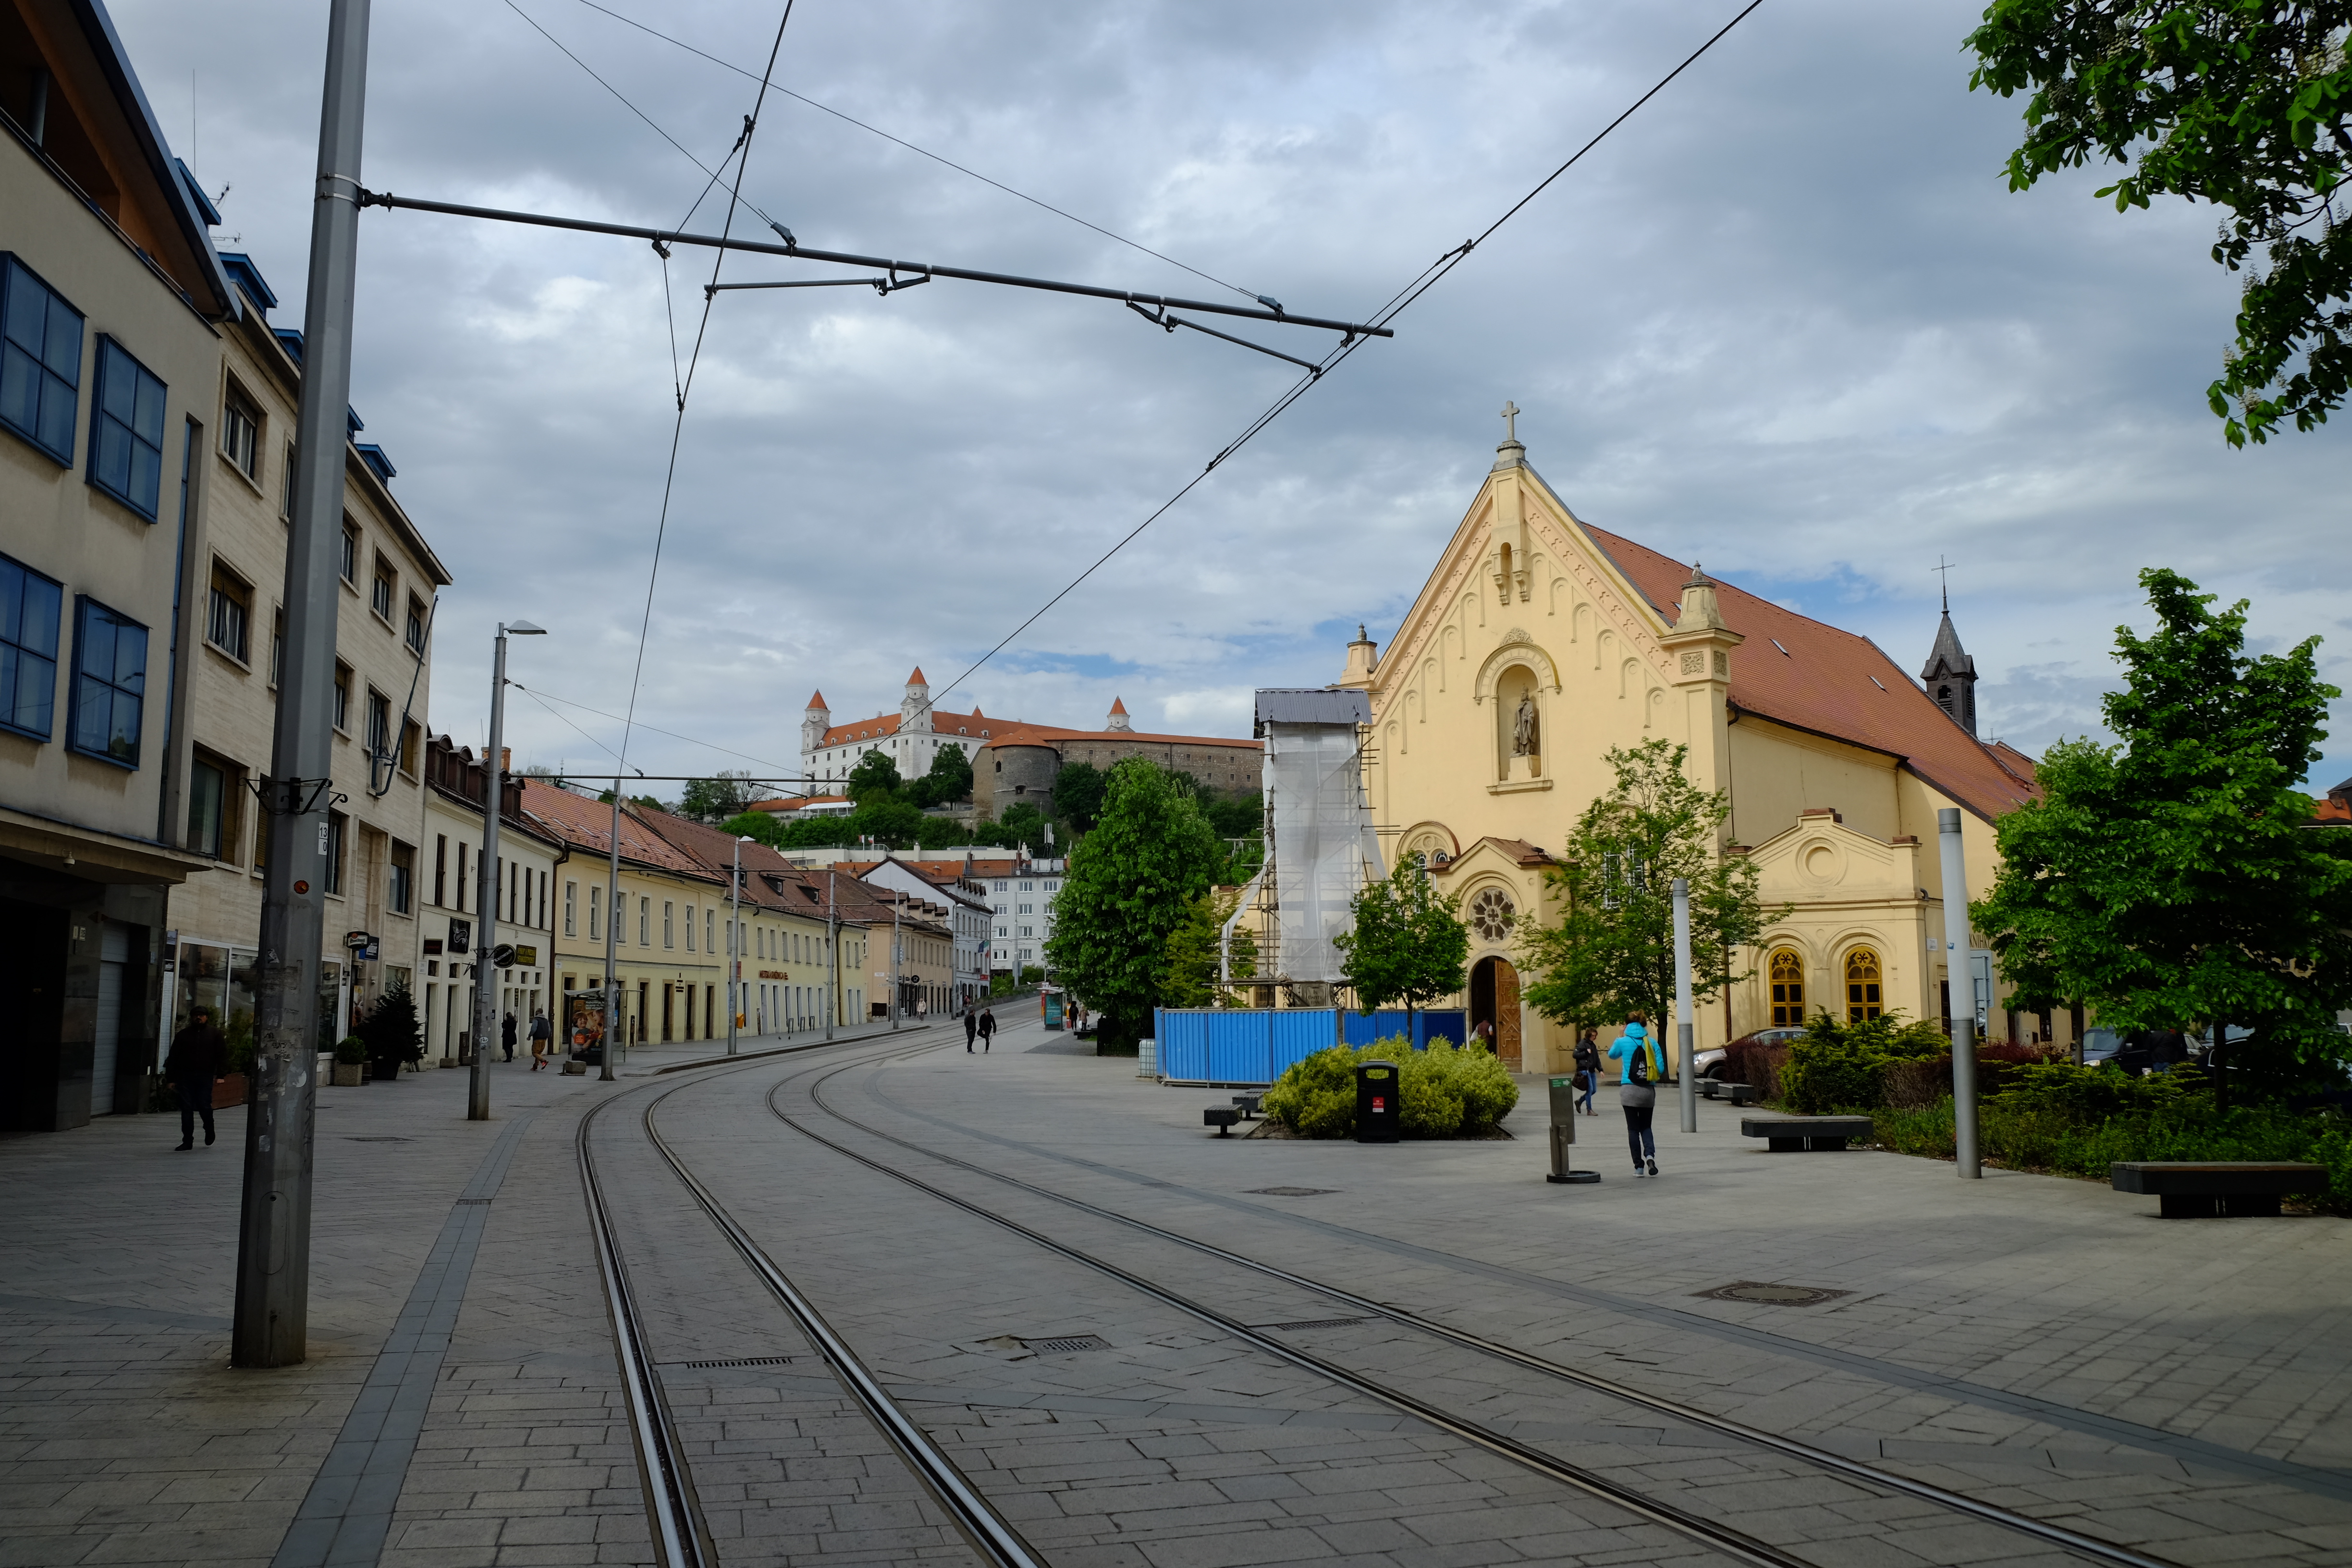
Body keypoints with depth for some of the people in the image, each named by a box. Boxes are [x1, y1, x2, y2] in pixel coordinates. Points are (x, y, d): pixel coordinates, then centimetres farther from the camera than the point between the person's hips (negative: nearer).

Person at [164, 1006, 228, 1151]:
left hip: (205, 1076, -2)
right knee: (186, 1108, -1)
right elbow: (173, 1058, 12)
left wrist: (221, 1075, -7)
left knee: (204, 1106, -7)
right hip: (186, 1077, 2)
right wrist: (171, 1078, 5)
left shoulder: (215, 1034, 7)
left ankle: (209, 1129, 24)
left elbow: (223, 1056, 3)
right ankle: (188, 1141, 4)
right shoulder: (183, 1035, 13)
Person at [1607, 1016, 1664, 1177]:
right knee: (1646, 1127, 15)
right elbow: (1661, 1069, -1)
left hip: (1629, 1090, -2)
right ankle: (1650, 1154, -11)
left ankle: (1639, 1166, 3)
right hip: (1648, 1091, 2)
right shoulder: (1652, 1043, 2)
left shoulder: (1623, 1042, -2)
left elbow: (1612, 1055, 19)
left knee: (1633, 1128, 5)